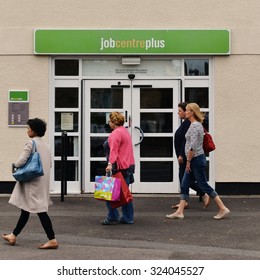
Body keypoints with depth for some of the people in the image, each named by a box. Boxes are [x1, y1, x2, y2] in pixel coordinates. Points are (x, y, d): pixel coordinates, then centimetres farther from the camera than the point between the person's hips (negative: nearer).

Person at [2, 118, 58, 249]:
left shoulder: (31, 143, -12)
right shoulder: (45, 145, 11)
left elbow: (21, 161, -17)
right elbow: (49, 164, 14)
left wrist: (15, 165, 3)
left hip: (33, 181, -9)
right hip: (43, 181, 9)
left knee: (40, 210, -8)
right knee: (25, 208, 16)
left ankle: (52, 240, -10)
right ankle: (14, 235, 25)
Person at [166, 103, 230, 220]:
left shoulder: (194, 126, -17)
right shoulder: (197, 124, 14)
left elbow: (193, 146, -23)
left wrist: (188, 161, -17)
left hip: (196, 159, -10)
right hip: (195, 159, 10)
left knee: (204, 185, -3)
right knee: (184, 185, 8)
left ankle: (223, 208, 3)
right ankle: (180, 211, 9)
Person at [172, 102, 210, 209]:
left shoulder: (188, 123, -17)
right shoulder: (185, 123, 15)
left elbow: (186, 140, -23)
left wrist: (181, 155, -24)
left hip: (185, 155, -10)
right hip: (183, 155, 10)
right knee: (183, 178, 11)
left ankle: (204, 195, -4)